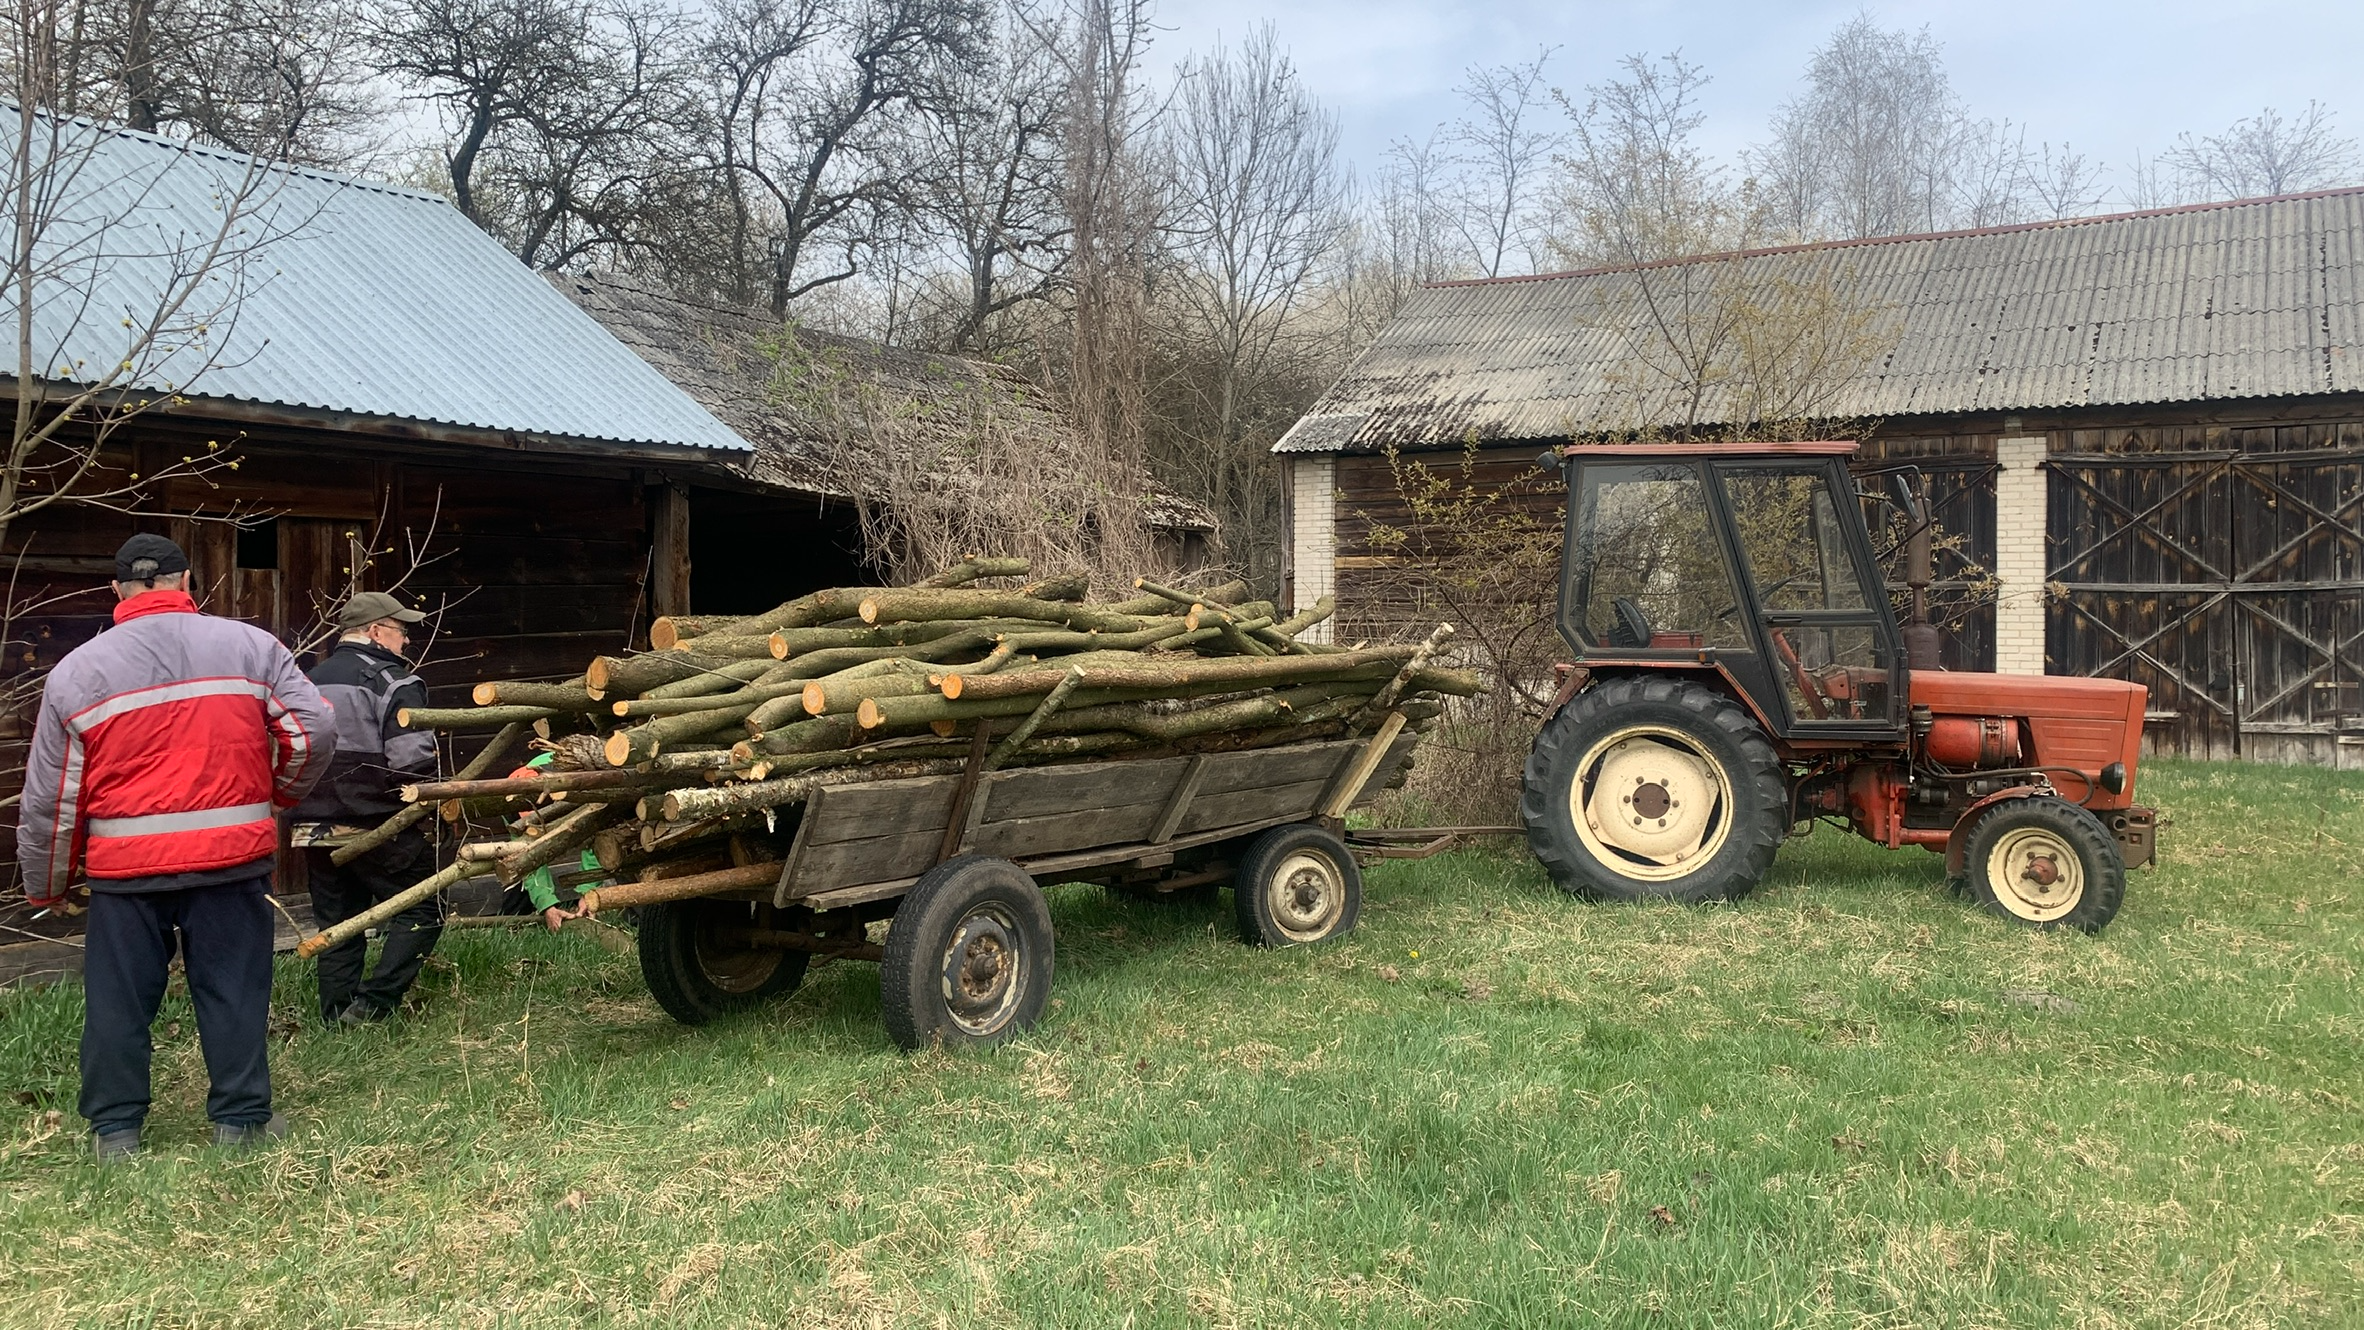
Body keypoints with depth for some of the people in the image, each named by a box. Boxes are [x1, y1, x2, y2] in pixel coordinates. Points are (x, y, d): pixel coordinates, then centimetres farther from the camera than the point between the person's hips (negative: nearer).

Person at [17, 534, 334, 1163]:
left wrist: (47, 886, 17)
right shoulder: (249, 646, 0)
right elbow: (314, 733, -5)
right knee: (233, 990, 9)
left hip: (124, 865, 1)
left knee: (118, 999, 12)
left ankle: (115, 1129, 21)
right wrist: (280, 795, 14)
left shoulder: (77, 670, 3)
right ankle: (242, 1118, 16)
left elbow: (48, 797, 5)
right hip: (232, 853, 0)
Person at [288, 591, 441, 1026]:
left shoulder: (309, 681, 16)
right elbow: (413, 760, -19)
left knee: (336, 925, 15)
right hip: (376, 826, -7)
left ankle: (336, 1019, 17)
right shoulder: (393, 682, -10)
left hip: (313, 826, 8)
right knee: (422, 909, 2)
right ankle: (372, 1005, -7)